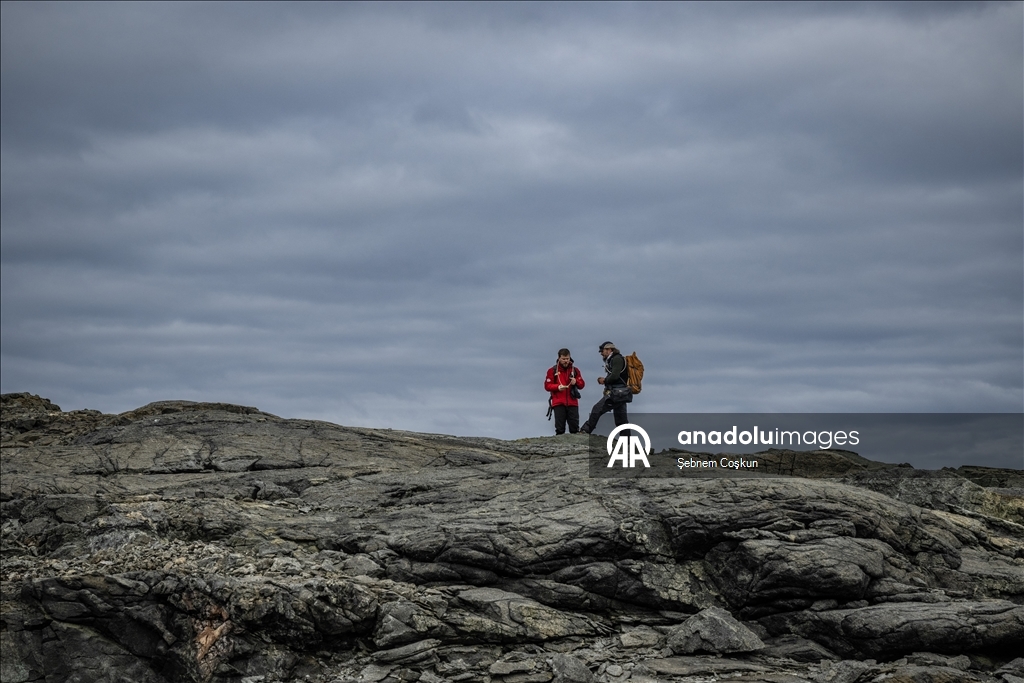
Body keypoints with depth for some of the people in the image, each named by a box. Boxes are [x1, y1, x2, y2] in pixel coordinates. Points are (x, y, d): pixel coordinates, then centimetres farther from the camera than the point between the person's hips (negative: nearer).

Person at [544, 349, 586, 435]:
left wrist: (576, 382, -11)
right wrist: (558, 387, -16)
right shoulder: (553, 370, 5)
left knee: (574, 427, -2)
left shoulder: (575, 370, 13)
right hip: (558, 403, -2)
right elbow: (547, 386, 1)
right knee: (560, 428, -3)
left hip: (572, 403, 2)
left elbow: (582, 384, 11)